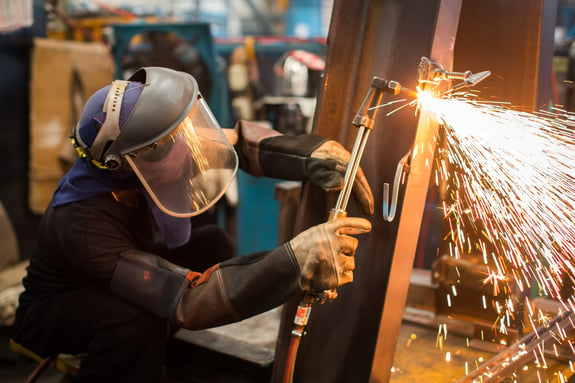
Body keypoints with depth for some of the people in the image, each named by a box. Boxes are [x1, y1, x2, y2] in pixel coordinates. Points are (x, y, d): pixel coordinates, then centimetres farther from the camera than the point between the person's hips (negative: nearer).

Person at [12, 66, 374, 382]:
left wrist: (315, 155, -31)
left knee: (214, 244, -8)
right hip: (52, 314, -7)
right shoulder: (82, 224, -39)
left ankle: (142, 352, 4)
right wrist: (296, 262, -53)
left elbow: (240, 140, -14)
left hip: (119, 280, 8)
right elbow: (186, 300, -43)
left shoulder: (139, 152, -21)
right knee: (140, 317, -37)